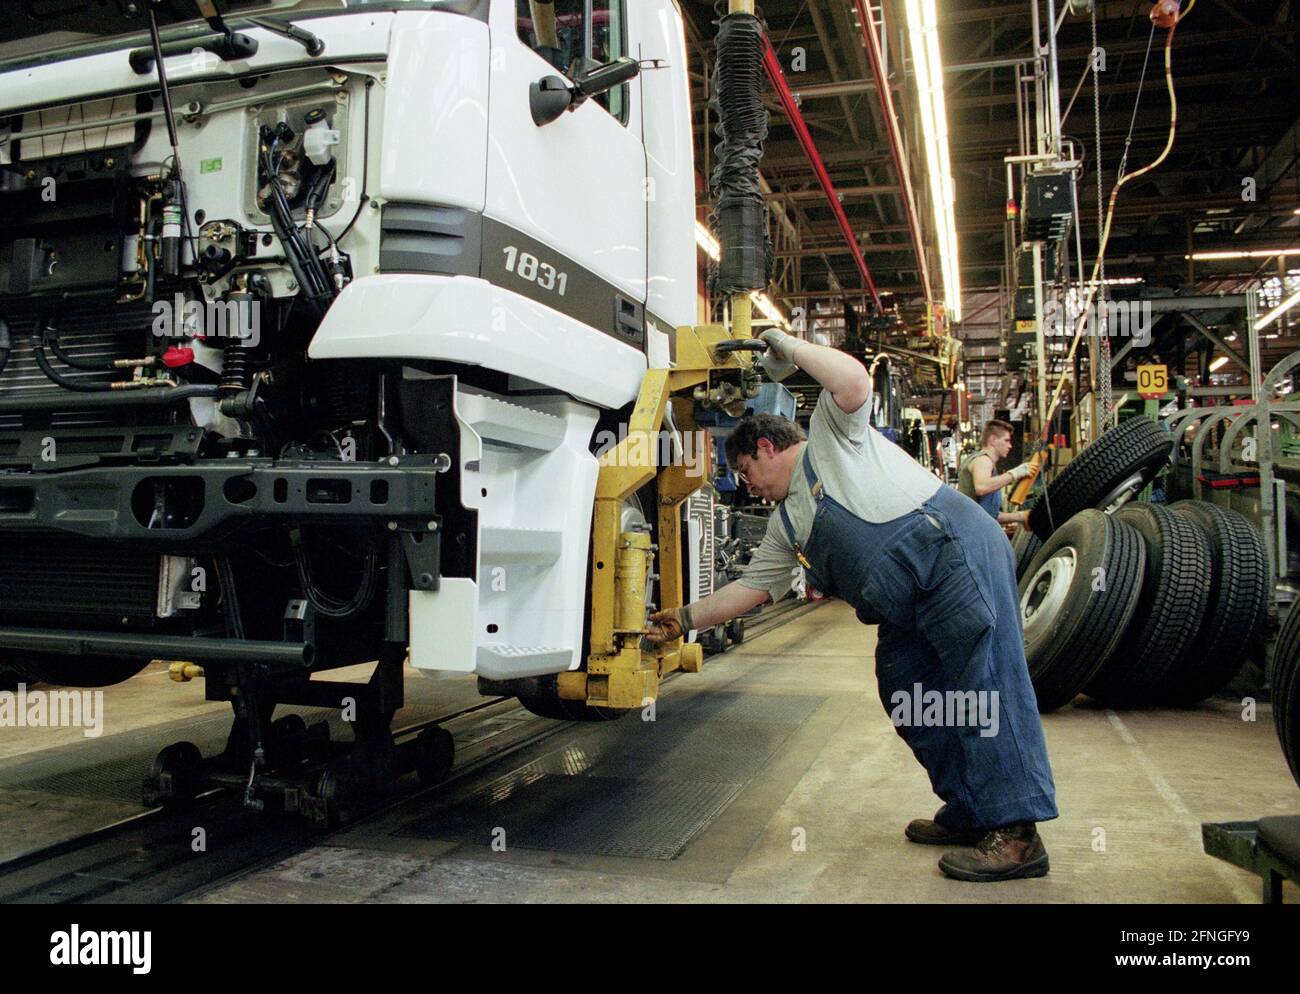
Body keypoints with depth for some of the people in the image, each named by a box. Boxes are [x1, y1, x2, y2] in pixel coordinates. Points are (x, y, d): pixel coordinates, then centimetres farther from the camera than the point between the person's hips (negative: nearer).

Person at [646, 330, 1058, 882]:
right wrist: (685, 618, 23)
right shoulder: (786, 526, 25)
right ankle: (969, 813, 19)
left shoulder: (831, 435, 6)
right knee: (908, 701, 9)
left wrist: (789, 346, -3)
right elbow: (750, 588, 24)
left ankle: (1017, 832, -11)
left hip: (957, 552, -9)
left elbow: (855, 382, -13)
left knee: (985, 687, -12)